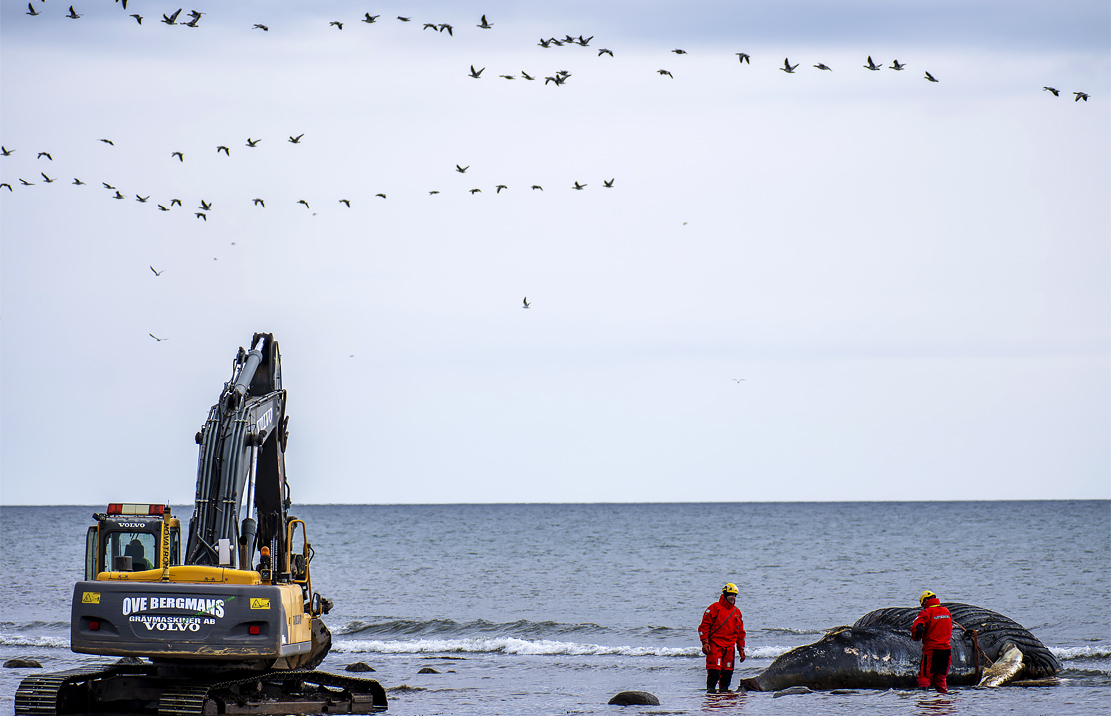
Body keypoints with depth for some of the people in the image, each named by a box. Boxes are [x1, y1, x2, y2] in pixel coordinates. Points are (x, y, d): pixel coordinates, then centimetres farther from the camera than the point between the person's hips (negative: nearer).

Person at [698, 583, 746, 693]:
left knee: (727, 671, 4)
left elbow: (740, 632, 23)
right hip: (715, 645, -5)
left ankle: (724, 688, 13)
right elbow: (704, 626, -3)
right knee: (714, 669, -14)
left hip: (729, 646, 5)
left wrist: (741, 649, 18)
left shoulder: (737, 612, 17)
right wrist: (705, 642, -12)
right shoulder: (714, 608, -1)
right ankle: (710, 689, -8)